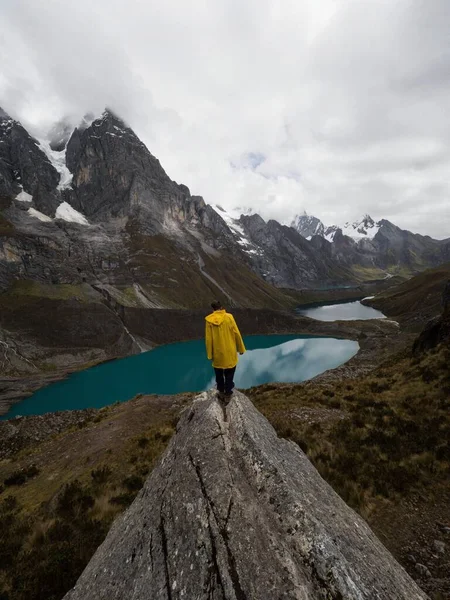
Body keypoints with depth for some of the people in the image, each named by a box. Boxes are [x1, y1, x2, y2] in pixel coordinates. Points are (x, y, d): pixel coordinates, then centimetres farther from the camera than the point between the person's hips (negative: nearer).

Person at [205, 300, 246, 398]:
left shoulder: (209, 320, -8)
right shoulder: (229, 317, -11)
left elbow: (208, 338, -5)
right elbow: (236, 333, -8)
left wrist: (209, 354, 4)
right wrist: (241, 348, 3)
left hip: (217, 352, 1)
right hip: (229, 351, -1)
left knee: (219, 372, 21)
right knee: (229, 371, 17)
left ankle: (221, 390, 34)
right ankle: (228, 391, 25)